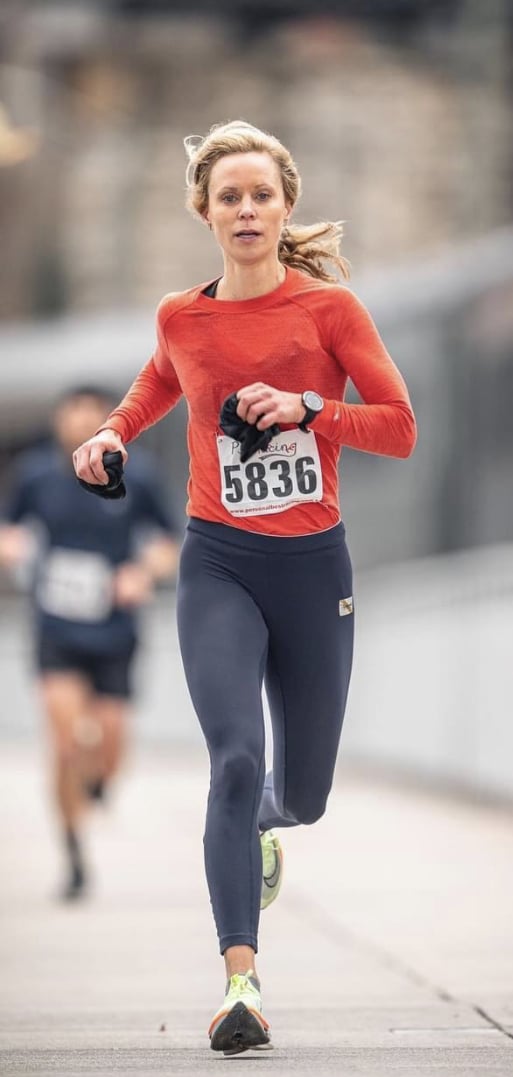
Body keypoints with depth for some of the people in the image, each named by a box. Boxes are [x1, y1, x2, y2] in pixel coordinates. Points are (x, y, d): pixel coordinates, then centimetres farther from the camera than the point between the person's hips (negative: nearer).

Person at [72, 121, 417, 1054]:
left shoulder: (329, 306, -5)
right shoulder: (181, 318, 2)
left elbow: (400, 428, -7)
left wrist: (305, 406, -19)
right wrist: (112, 434, 8)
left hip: (313, 565, 0)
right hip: (220, 564, 0)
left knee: (302, 792, 13)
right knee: (237, 760, -21)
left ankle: (257, 827, 52)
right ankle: (241, 979, -22)